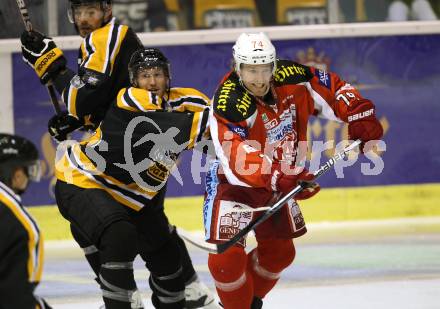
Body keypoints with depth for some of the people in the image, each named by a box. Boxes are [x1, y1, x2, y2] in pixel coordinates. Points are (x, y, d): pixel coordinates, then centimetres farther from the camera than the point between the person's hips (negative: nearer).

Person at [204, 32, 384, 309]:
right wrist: (280, 178, -52)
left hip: (279, 179, 6)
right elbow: (238, 159, -41)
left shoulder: (290, 77, -15)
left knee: (280, 253, 16)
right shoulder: (229, 104, -32)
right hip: (234, 183, -6)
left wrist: (361, 118, -10)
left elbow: (331, 88, 1)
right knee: (227, 259, -18)